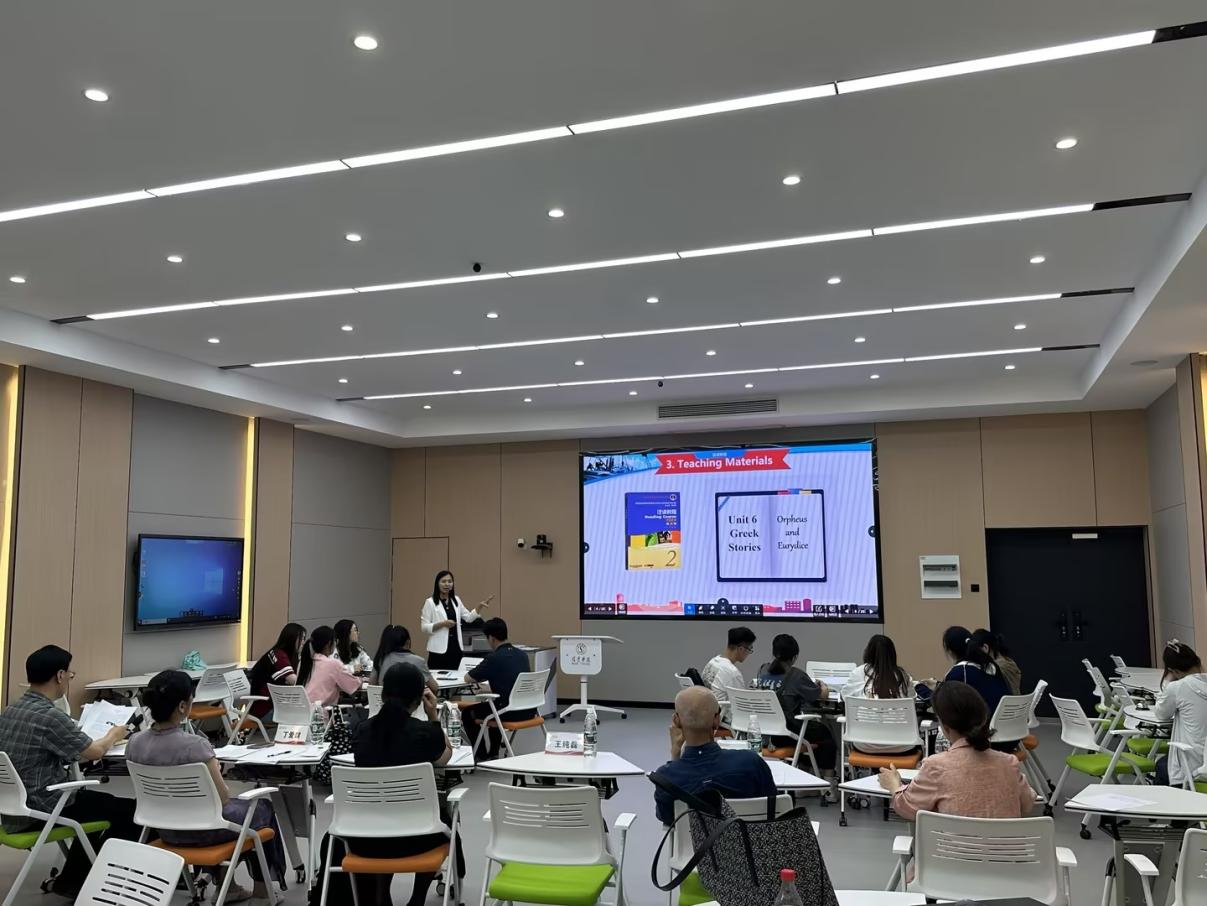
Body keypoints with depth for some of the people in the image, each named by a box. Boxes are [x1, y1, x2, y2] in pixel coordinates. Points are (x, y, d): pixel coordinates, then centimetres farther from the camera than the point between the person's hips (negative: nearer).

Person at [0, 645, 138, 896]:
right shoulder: (49, 716, -23)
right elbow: (94, 752, -10)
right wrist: (113, 736, 11)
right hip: (39, 811, -9)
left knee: (97, 800, 27)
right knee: (131, 810, -1)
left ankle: (72, 880, 28)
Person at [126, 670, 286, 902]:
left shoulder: (135, 743, -11)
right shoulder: (194, 745, -31)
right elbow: (222, 797, -21)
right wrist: (214, 772, -1)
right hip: (203, 830, -6)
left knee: (235, 804, 33)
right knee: (263, 807, 24)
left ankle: (226, 884, 37)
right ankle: (262, 885, 37)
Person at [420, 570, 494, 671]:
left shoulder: (456, 600, 12)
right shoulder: (430, 602, -4)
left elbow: (469, 618, 17)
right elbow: (424, 627, -7)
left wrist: (479, 607, 4)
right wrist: (442, 624, -19)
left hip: (456, 647, 5)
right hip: (439, 649, -5)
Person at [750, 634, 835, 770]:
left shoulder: (763, 670, 1)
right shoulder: (796, 675, -15)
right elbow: (824, 694, -5)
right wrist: (822, 685, 17)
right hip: (786, 734, -6)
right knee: (827, 733, 20)